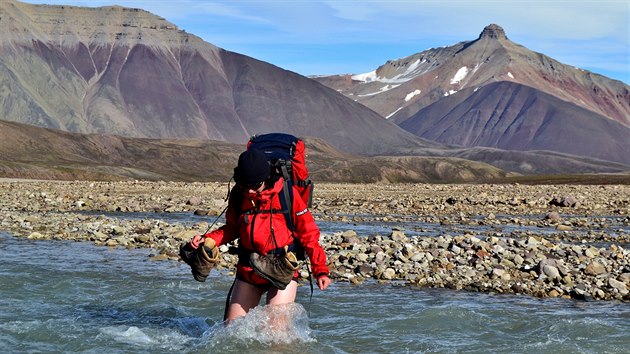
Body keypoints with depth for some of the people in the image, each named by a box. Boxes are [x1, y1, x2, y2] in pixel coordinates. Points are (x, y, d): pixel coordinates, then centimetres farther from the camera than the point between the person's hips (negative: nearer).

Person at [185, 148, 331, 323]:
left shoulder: (287, 193, -10)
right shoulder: (238, 195, 0)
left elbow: (308, 234, -4)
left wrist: (321, 270, -9)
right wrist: (208, 240, -2)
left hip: (283, 270, -4)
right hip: (247, 270, 4)